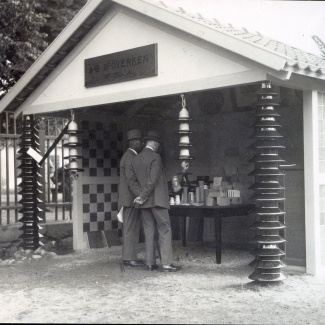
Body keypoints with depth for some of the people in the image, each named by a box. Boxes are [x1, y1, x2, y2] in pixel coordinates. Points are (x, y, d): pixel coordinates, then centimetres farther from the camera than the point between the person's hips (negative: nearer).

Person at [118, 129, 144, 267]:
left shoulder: (128, 156, 18)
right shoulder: (130, 157, -14)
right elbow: (131, 181, -21)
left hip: (129, 199, 10)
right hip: (130, 199, -10)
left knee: (130, 229, 11)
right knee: (131, 229, -7)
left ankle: (129, 257, 15)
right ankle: (129, 258, -4)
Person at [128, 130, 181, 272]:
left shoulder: (135, 160, 11)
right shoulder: (155, 157, -10)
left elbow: (132, 182, 6)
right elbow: (153, 180, -18)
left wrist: (141, 196, -4)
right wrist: (143, 197, -10)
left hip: (144, 202, 7)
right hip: (157, 200, -7)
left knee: (149, 231, 9)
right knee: (164, 230, -2)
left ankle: (150, 263, 9)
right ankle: (166, 263, -6)